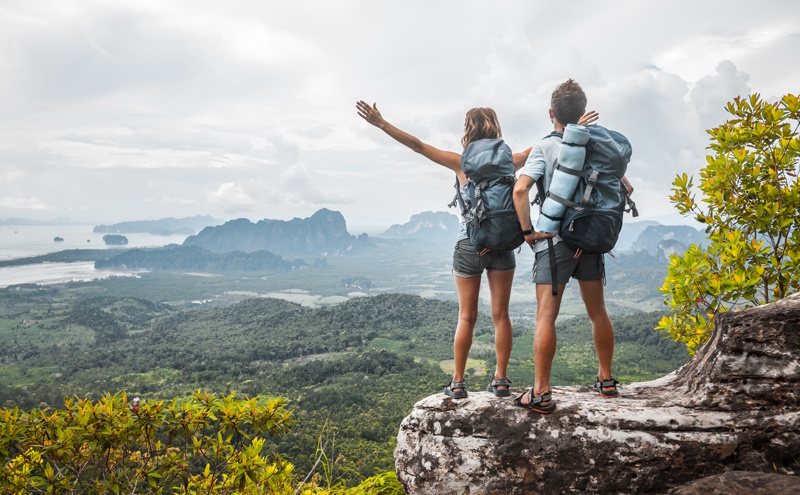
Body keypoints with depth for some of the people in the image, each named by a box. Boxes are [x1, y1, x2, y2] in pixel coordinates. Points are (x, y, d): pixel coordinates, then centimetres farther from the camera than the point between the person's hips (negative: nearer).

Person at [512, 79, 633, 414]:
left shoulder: (544, 147, -7)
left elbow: (520, 189, -20)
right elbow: (625, 187, 10)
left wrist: (527, 230, -12)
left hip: (555, 239, -5)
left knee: (546, 316, -4)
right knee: (597, 312, 16)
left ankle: (541, 394, -5)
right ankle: (606, 380, 28)